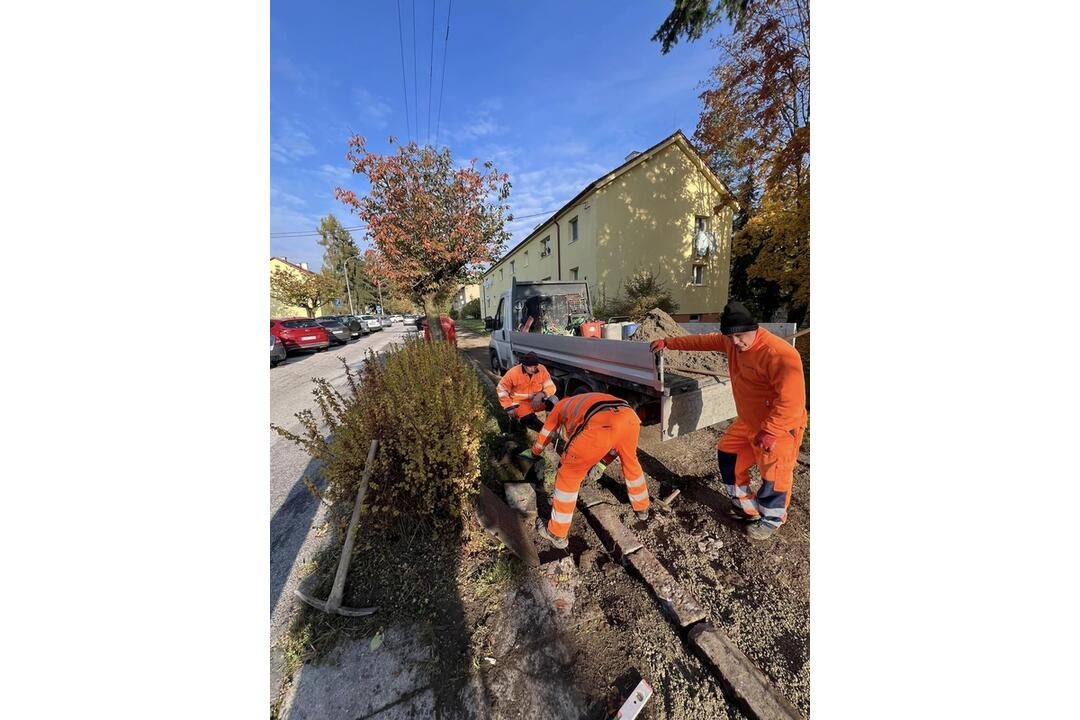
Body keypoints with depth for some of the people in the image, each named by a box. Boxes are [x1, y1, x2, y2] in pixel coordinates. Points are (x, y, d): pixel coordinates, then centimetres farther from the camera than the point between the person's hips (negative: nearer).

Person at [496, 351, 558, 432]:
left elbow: (550, 387, -9)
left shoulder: (542, 369, -13)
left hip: (537, 401, 3)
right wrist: (509, 407, -15)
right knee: (528, 420, -31)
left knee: (553, 400, -25)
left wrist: (541, 394, -31)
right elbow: (501, 389, -10)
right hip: (520, 403, -2)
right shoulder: (513, 373, -19)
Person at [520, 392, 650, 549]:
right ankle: (642, 508, 58)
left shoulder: (560, 406, 34)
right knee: (631, 463, 36)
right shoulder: (590, 400, 44)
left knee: (569, 476, 15)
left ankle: (556, 534, 29)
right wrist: (601, 462, 58)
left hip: (601, 425, -6)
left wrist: (534, 453, 64)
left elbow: (544, 436, 45)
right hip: (630, 418, 6)